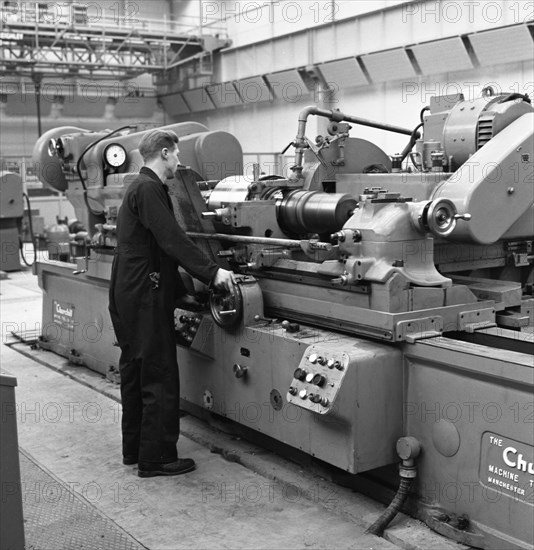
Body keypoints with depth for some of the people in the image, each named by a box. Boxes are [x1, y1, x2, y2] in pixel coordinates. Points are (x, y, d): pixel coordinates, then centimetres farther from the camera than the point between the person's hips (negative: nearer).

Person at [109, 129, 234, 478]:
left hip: (128, 297, 11)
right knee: (160, 378, -4)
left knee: (134, 373, 16)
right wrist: (211, 272, -23)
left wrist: (182, 292, 26)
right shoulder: (149, 189, -14)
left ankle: (134, 449, 27)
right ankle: (156, 458, 3)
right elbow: (172, 240, -24)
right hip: (146, 298, -11)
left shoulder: (139, 187, 18)